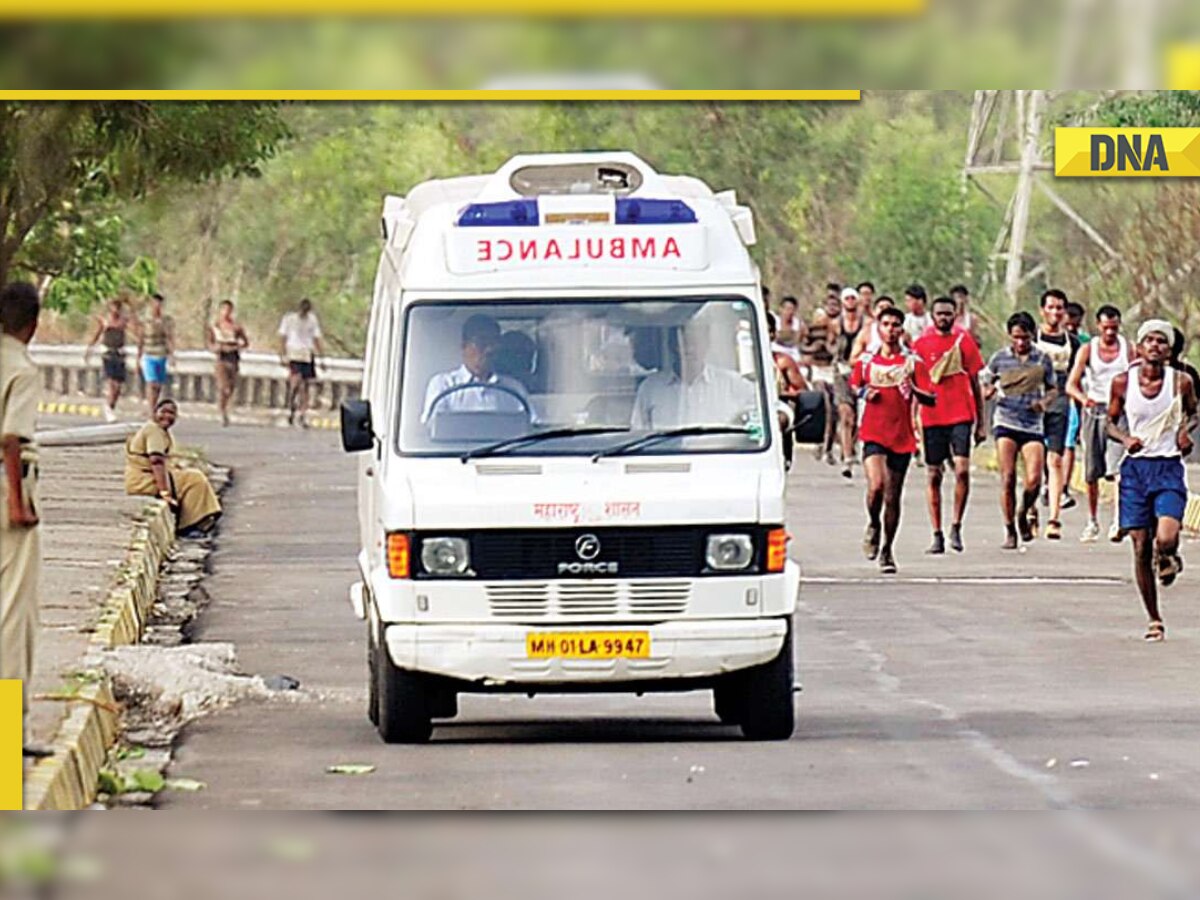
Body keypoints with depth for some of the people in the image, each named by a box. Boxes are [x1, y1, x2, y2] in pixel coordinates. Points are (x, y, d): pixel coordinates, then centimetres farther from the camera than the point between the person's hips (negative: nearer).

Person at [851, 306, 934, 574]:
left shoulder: (912, 363, 3)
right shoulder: (866, 362, 7)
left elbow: (931, 399, -1)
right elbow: (852, 387, 21)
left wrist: (913, 390, -21)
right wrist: (863, 393, -2)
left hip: (902, 438, 1)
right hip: (874, 434, 0)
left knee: (893, 497, 5)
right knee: (876, 486, -22)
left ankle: (887, 550, 20)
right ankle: (873, 525, 8)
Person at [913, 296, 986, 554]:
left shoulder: (964, 341, 6)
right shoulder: (922, 344, 6)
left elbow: (975, 383, 11)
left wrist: (980, 423, 9)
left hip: (961, 416, -1)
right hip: (932, 418, 1)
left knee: (962, 470, -15)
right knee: (933, 476, 3)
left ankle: (956, 525, -1)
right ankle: (937, 534, 8)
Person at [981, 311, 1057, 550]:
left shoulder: (1043, 360, 5)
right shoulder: (1000, 358, 3)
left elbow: (1053, 388, 15)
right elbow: (985, 387, 10)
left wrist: (1045, 401, -6)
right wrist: (989, 391, -14)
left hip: (1033, 424, 1)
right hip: (1006, 421, -1)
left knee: (1034, 480, -10)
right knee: (1008, 478, -8)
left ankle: (1025, 515, 21)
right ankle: (1010, 531, 3)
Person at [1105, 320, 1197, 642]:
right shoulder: (1123, 382, -1)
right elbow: (1111, 422, 10)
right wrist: (1125, 438, -10)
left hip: (1169, 469, -1)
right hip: (1135, 467, 1)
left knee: (1166, 539, -21)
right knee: (1141, 547, 0)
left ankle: (1169, 557, 19)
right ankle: (1154, 620, 13)